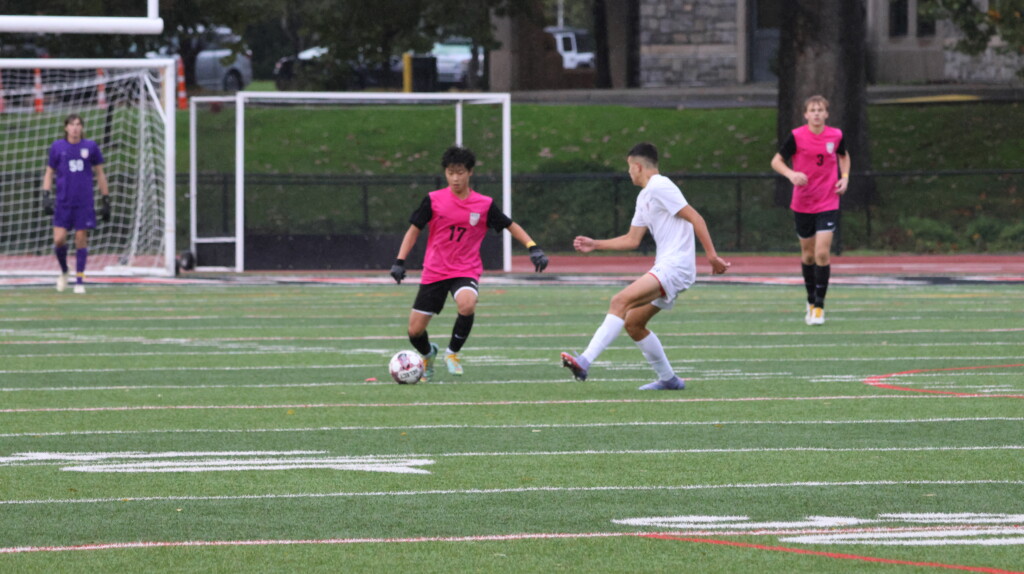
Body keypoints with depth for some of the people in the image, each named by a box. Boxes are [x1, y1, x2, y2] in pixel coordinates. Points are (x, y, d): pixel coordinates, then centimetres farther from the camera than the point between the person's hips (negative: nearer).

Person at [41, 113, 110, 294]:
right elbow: (49, 173, 11)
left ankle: (80, 280, 8)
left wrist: (106, 200, 8)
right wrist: (46, 196, -2)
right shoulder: (57, 147, 4)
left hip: (84, 202, 0)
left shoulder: (90, 147, 3)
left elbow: (100, 174, 10)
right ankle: (63, 271, 18)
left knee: (81, 239, -1)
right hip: (63, 202, 0)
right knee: (59, 239, -8)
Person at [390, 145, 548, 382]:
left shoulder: (484, 205, -2)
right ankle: (428, 354, 38)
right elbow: (414, 230, 5)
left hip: (466, 271, -1)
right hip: (434, 271, 1)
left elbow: (511, 226, 9)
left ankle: (453, 352, -9)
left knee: (467, 304, -36)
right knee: (415, 331, -1)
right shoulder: (433, 200, -3)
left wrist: (533, 248, -4)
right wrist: (400, 262, -3)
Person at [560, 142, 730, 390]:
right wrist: (595, 244, 25)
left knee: (620, 301, -23)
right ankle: (668, 379, 21)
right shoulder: (644, 197, 20)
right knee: (632, 323, 12)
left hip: (675, 267, -10)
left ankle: (585, 361, -33)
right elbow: (632, 240, 25)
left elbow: (695, 218, -14)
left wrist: (711, 255, -18)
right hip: (665, 268, 10)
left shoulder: (659, 187, -9)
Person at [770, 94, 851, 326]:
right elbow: (776, 161, -2)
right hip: (802, 204, 0)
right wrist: (791, 174, -21)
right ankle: (811, 301, 30)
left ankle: (819, 307, -4)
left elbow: (843, 156, 20)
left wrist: (845, 177, 3)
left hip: (828, 204, 0)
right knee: (808, 254, 11)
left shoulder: (835, 135, -1)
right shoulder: (797, 137, -8)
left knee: (822, 253, -12)